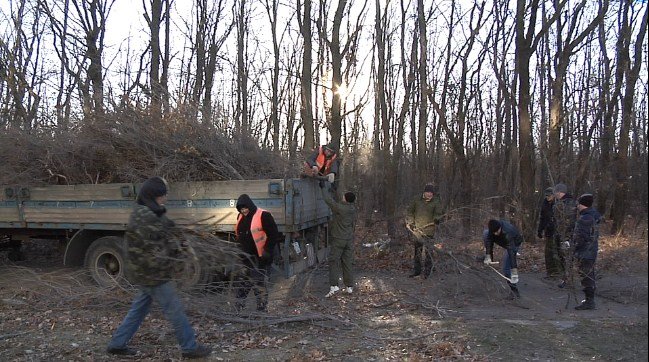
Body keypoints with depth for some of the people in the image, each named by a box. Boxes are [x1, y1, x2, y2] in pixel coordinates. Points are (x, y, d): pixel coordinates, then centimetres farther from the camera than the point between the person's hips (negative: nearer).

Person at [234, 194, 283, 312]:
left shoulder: (263, 216, -12)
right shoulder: (241, 217, 11)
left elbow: (274, 235, -13)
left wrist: (267, 251, -17)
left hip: (259, 259, -7)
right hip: (244, 259, 7)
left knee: (260, 286, 0)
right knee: (242, 285, 15)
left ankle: (262, 310, 11)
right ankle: (238, 309, 26)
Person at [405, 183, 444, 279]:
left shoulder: (436, 202, 0)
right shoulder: (417, 200, 7)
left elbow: (438, 213, -8)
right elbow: (410, 211, 13)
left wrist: (437, 219, -25)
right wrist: (409, 222, 5)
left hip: (428, 231, -3)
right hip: (417, 230, 3)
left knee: (427, 251, -6)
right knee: (417, 250, 10)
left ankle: (427, 271, 6)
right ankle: (416, 270, 21)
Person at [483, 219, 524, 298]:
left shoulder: (507, 233, -42)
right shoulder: (492, 228, -27)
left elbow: (511, 252, -44)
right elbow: (489, 241, -23)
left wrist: (514, 272, -45)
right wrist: (488, 256, -35)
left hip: (515, 243, -6)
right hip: (502, 240, 6)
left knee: (506, 268, -19)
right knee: (485, 233, -18)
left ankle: (514, 289, -3)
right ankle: (488, 257, 1)